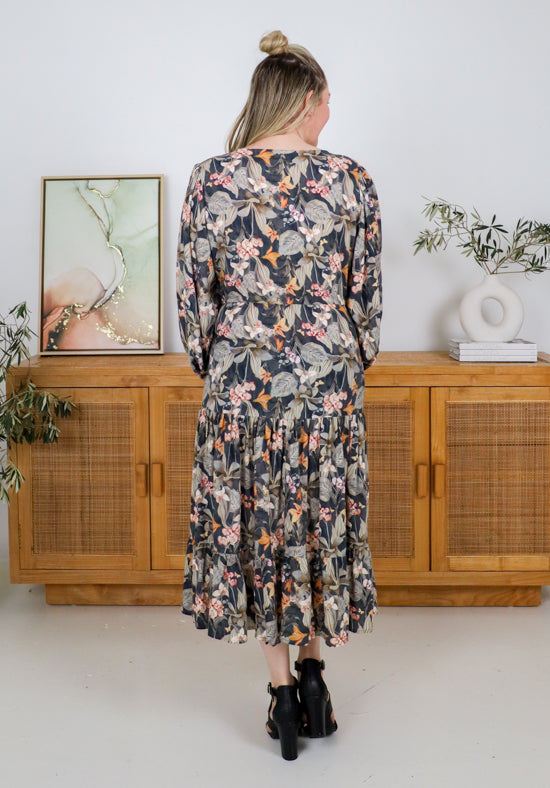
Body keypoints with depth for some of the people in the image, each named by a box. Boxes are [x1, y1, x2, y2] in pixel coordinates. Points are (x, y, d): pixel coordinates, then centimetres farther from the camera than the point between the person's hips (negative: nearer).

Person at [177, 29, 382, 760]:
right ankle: (313, 670, 25)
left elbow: (194, 294, -2)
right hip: (328, 380, 1)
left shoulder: (210, 179, -5)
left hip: (239, 380, 0)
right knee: (323, 519, 18)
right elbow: (367, 296, 0)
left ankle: (282, 689, 20)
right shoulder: (351, 181, -5)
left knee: (250, 524, 13)